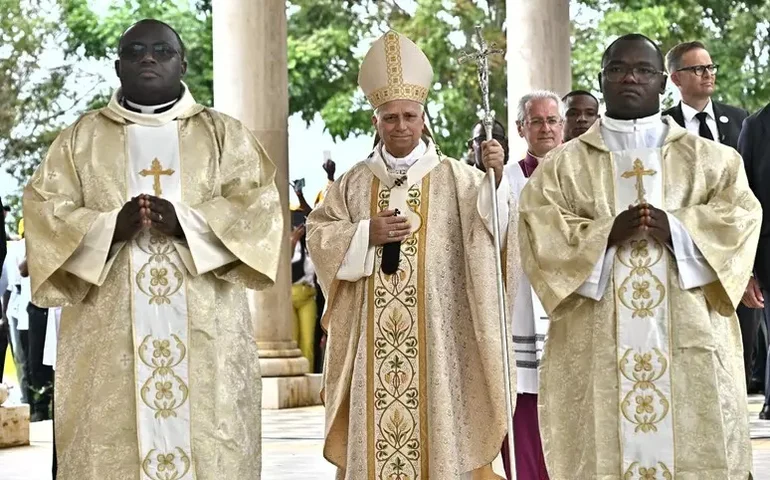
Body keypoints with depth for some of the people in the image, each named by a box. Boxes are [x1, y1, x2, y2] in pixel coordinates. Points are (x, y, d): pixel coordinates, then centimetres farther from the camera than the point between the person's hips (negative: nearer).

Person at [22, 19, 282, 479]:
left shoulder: (225, 134, 11)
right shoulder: (81, 138, 13)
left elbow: (259, 208, 0)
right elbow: (45, 212, 4)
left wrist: (186, 224, -15)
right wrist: (110, 227, -14)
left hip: (205, 331, 0)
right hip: (109, 333, 0)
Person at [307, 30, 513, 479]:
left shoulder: (454, 178, 3)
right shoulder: (355, 182, 10)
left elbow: (488, 229, -10)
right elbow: (319, 235, 8)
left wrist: (496, 178, -27)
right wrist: (367, 235, -8)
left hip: (436, 332, -2)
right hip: (372, 336, 2)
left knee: (436, 417, -3)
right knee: (374, 429, 1)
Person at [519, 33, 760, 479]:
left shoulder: (711, 159, 13)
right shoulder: (562, 166, 11)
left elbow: (741, 218, 1)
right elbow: (539, 234, -1)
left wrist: (676, 229, -15)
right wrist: (606, 234, -16)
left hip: (691, 347, 1)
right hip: (596, 351, 0)